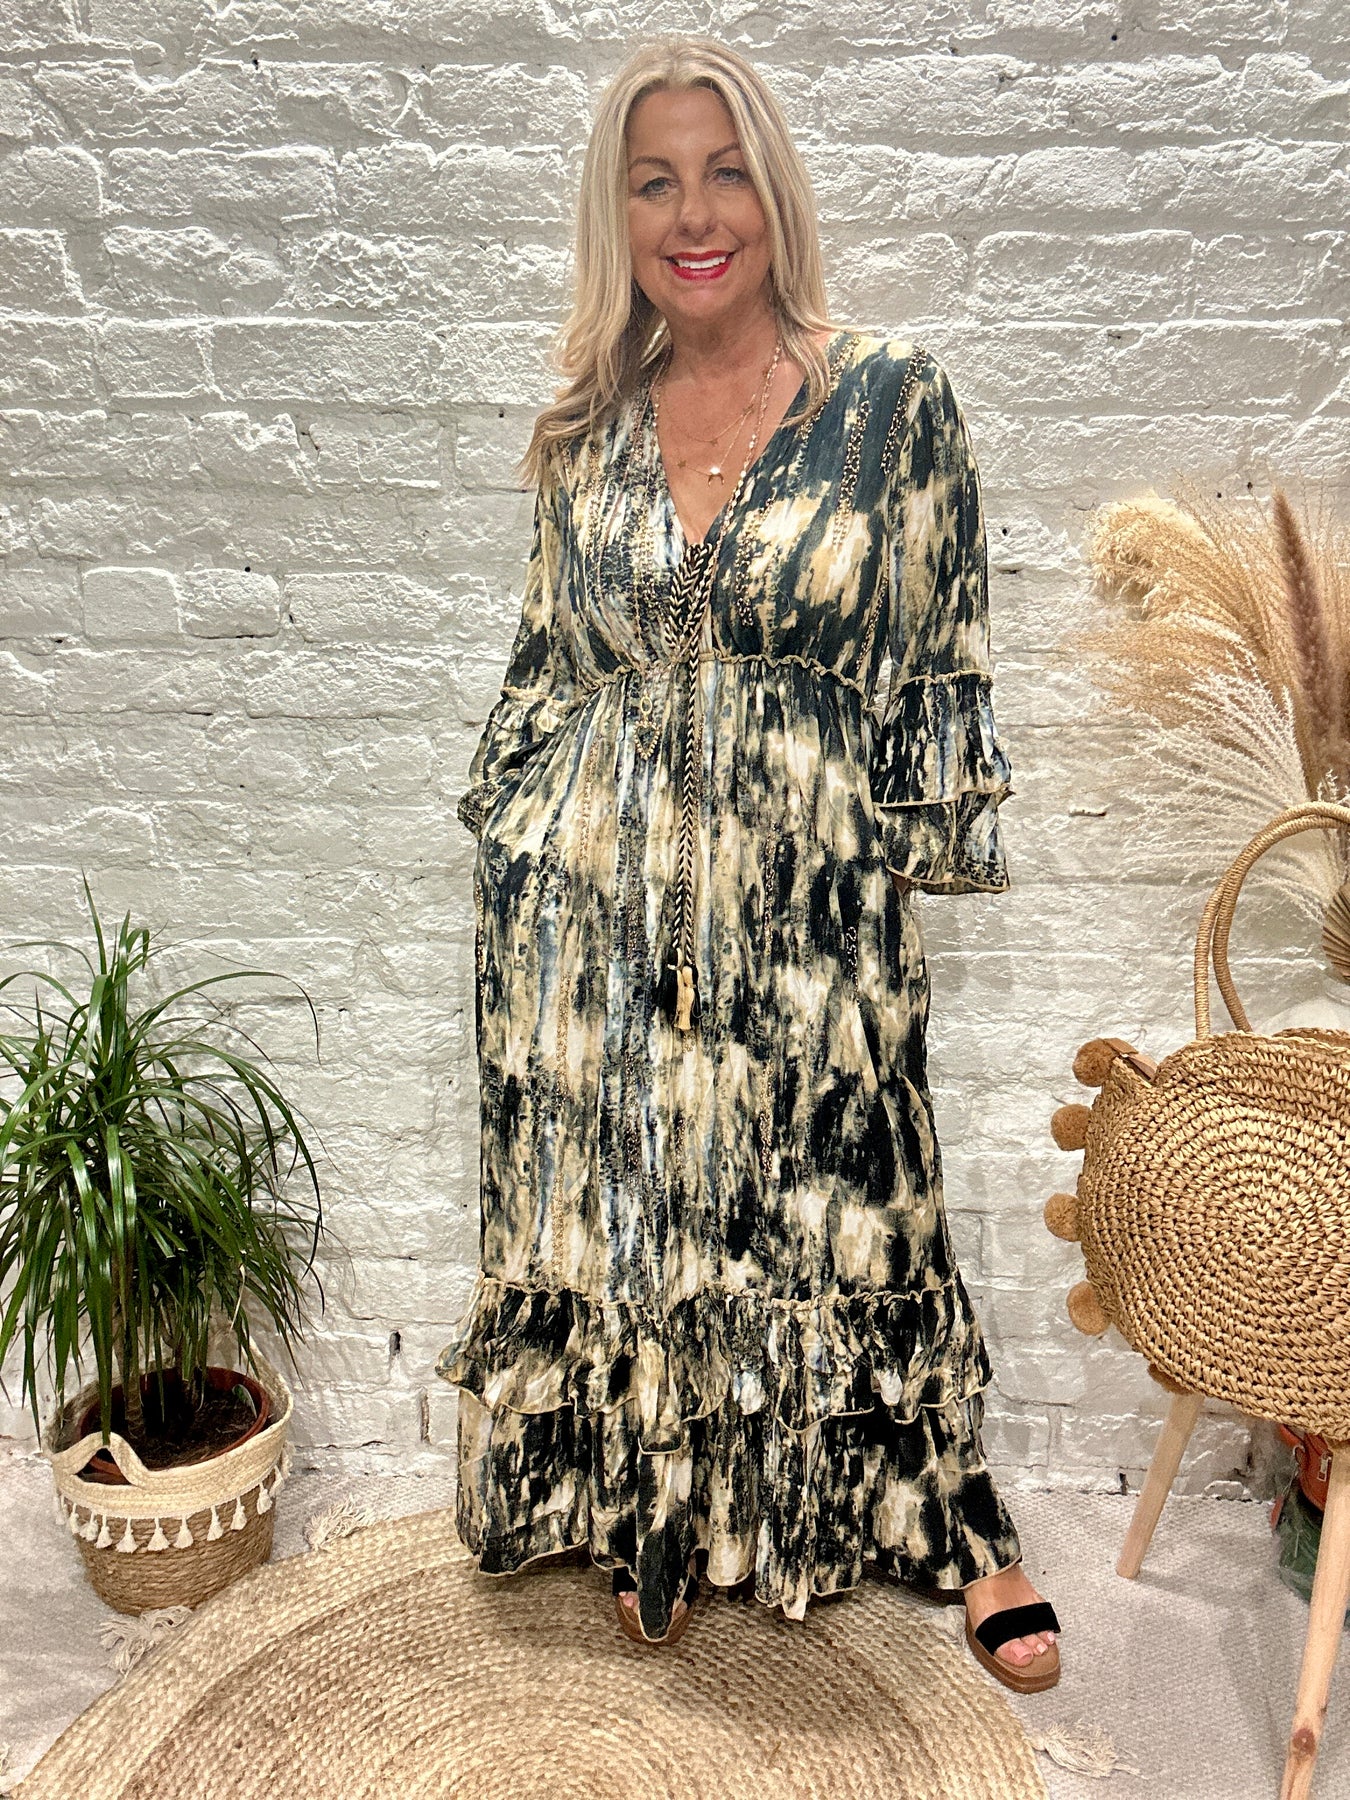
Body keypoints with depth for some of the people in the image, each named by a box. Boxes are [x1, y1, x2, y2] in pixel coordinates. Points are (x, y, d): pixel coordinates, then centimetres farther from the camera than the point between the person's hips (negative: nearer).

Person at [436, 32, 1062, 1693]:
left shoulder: (891, 397, -1)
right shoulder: (586, 431, 8)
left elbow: (942, 661, 1)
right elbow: (547, 657, 14)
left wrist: (922, 850, -2)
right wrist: (509, 831, 12)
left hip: (802, 900, -3)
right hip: (592, 902, 3)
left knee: (835, 1205, 7)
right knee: (617, 1207, 12)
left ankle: (950, 1524, 33)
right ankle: (659, 1525, 36)